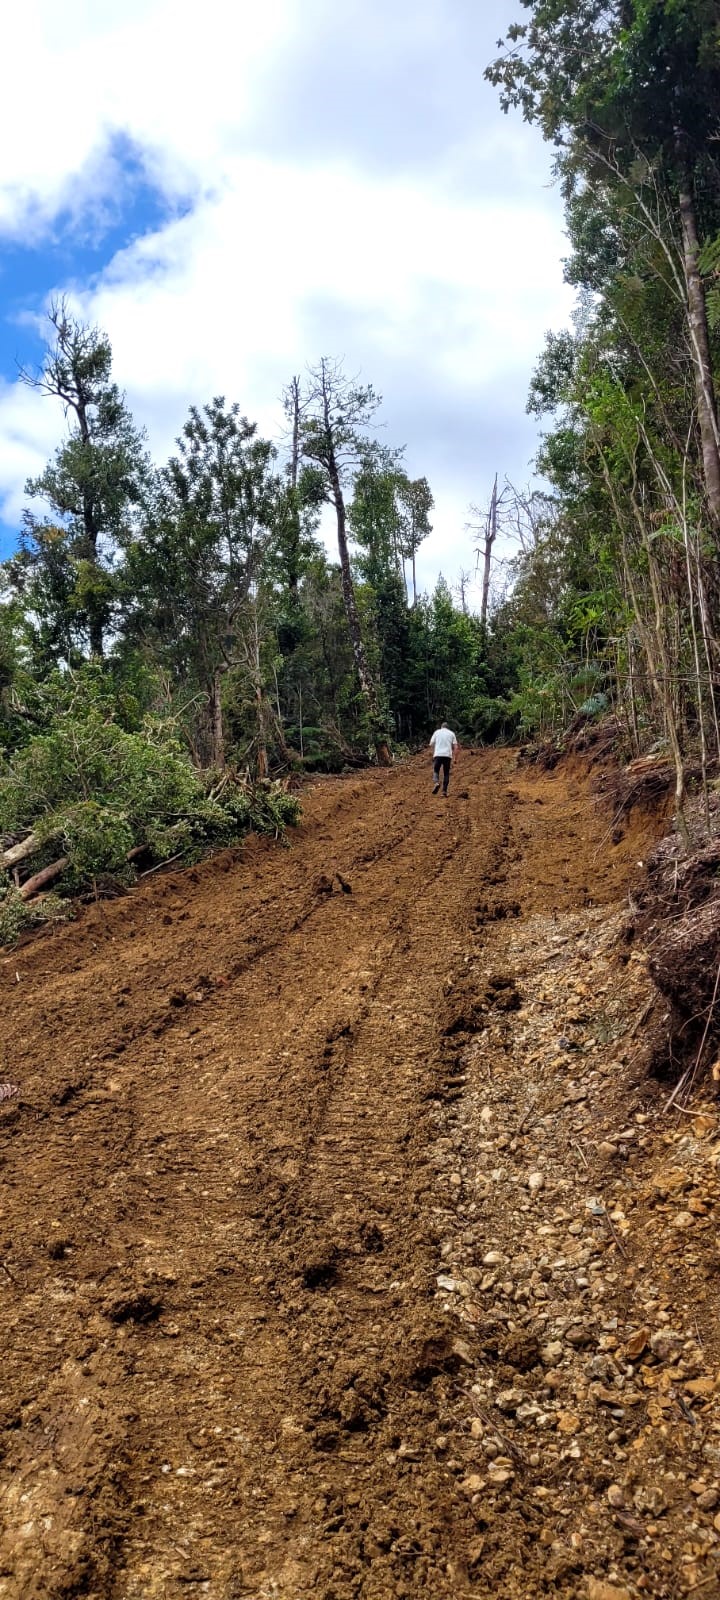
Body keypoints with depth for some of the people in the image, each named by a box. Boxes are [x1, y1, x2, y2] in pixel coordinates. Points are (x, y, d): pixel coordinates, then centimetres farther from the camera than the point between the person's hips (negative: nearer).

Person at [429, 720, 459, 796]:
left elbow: (431, 744, 5)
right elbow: (456, 747, 5)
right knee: (446, 773, 8)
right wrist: (455, 758, 9)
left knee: (435, 770, 7)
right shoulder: (451, 733, 14)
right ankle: (444, 790, 3)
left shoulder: (437, 732, 12)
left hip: (438, 755, -1)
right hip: (448, 755, 1)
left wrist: (433, 753, 20)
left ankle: (436, 783, -21)